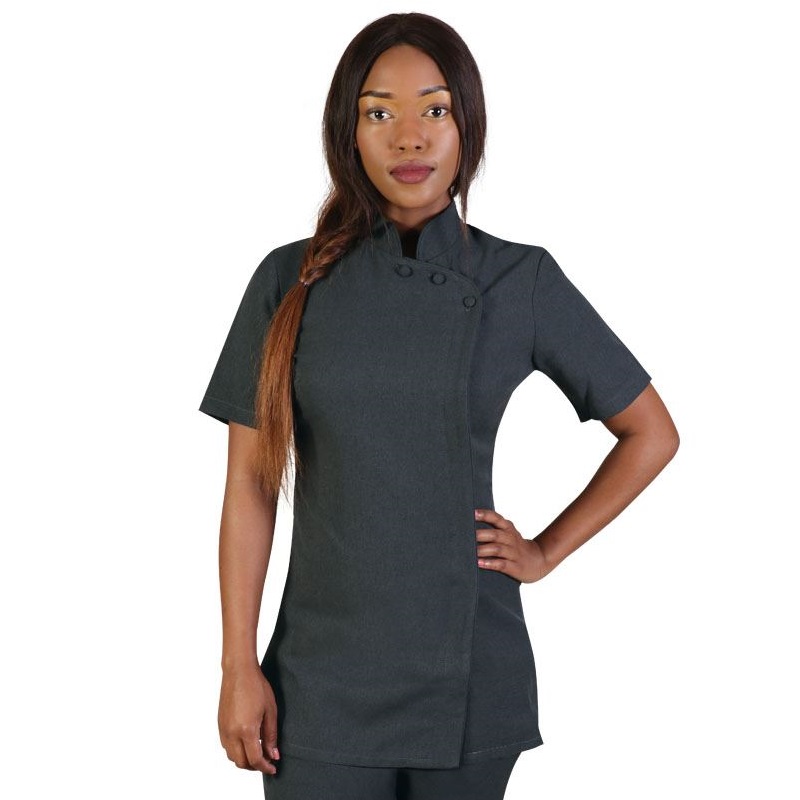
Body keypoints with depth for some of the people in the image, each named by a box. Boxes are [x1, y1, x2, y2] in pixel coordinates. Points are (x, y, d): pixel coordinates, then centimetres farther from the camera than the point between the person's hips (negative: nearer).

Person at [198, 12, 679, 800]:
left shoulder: (522, 281, -3)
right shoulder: (292, 282, -2)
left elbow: (652, 435, 8)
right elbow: (250, 484, -1)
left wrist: (547, 550, 2)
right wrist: (239, 667, -4)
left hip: (470, 677, 0)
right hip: (324, 682, 0)